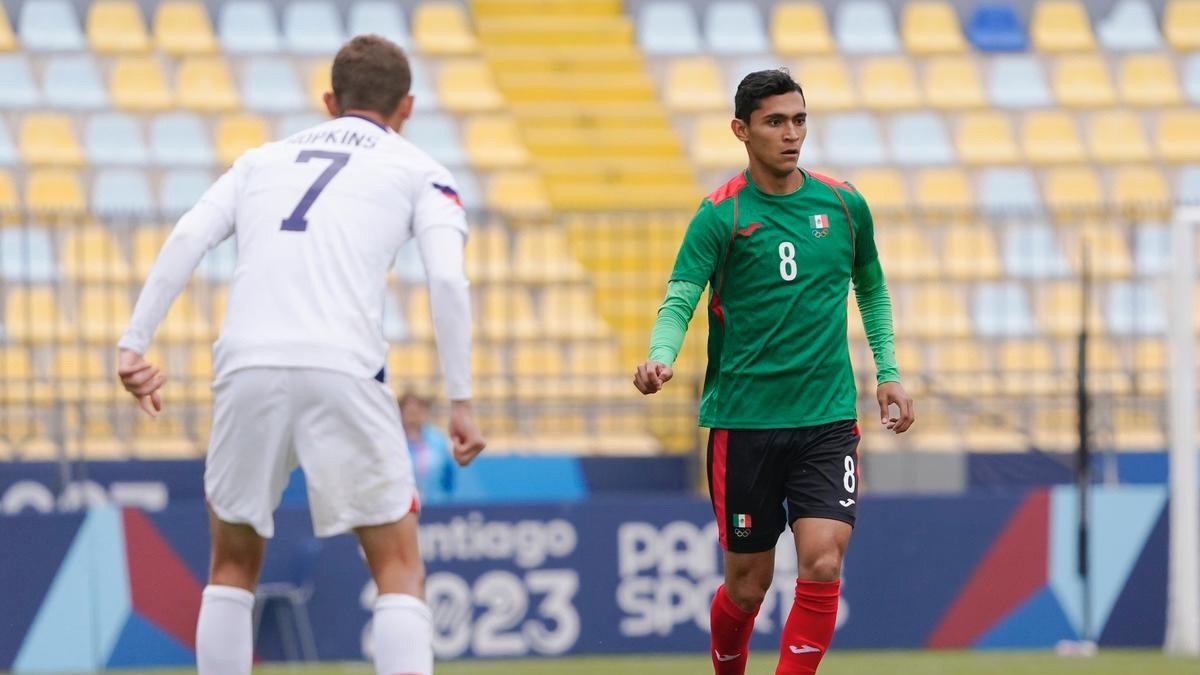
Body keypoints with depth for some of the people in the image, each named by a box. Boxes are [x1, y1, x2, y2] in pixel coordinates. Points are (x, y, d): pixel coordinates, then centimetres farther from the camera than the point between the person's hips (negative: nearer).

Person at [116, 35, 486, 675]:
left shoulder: (262, 160, 25)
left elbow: (187, 238, 9)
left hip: (245, 367, 3)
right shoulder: (419, 172, 17)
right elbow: (447, 278, 1)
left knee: (233, 565, 19)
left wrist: (135, 343, 5)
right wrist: (460, 400, 2)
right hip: (343, 373, -3)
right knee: (399, 570, 7)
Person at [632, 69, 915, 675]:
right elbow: (679, 301, -14)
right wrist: (660, 358, -35)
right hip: (742, 421, -2)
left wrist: (888, 371, 14)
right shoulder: (721, 215, -6)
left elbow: (871, 288, 22)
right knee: (747, 585, 6)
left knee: (822, 566, -16)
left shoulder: (843, 204, 5)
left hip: (827, 420, 2)